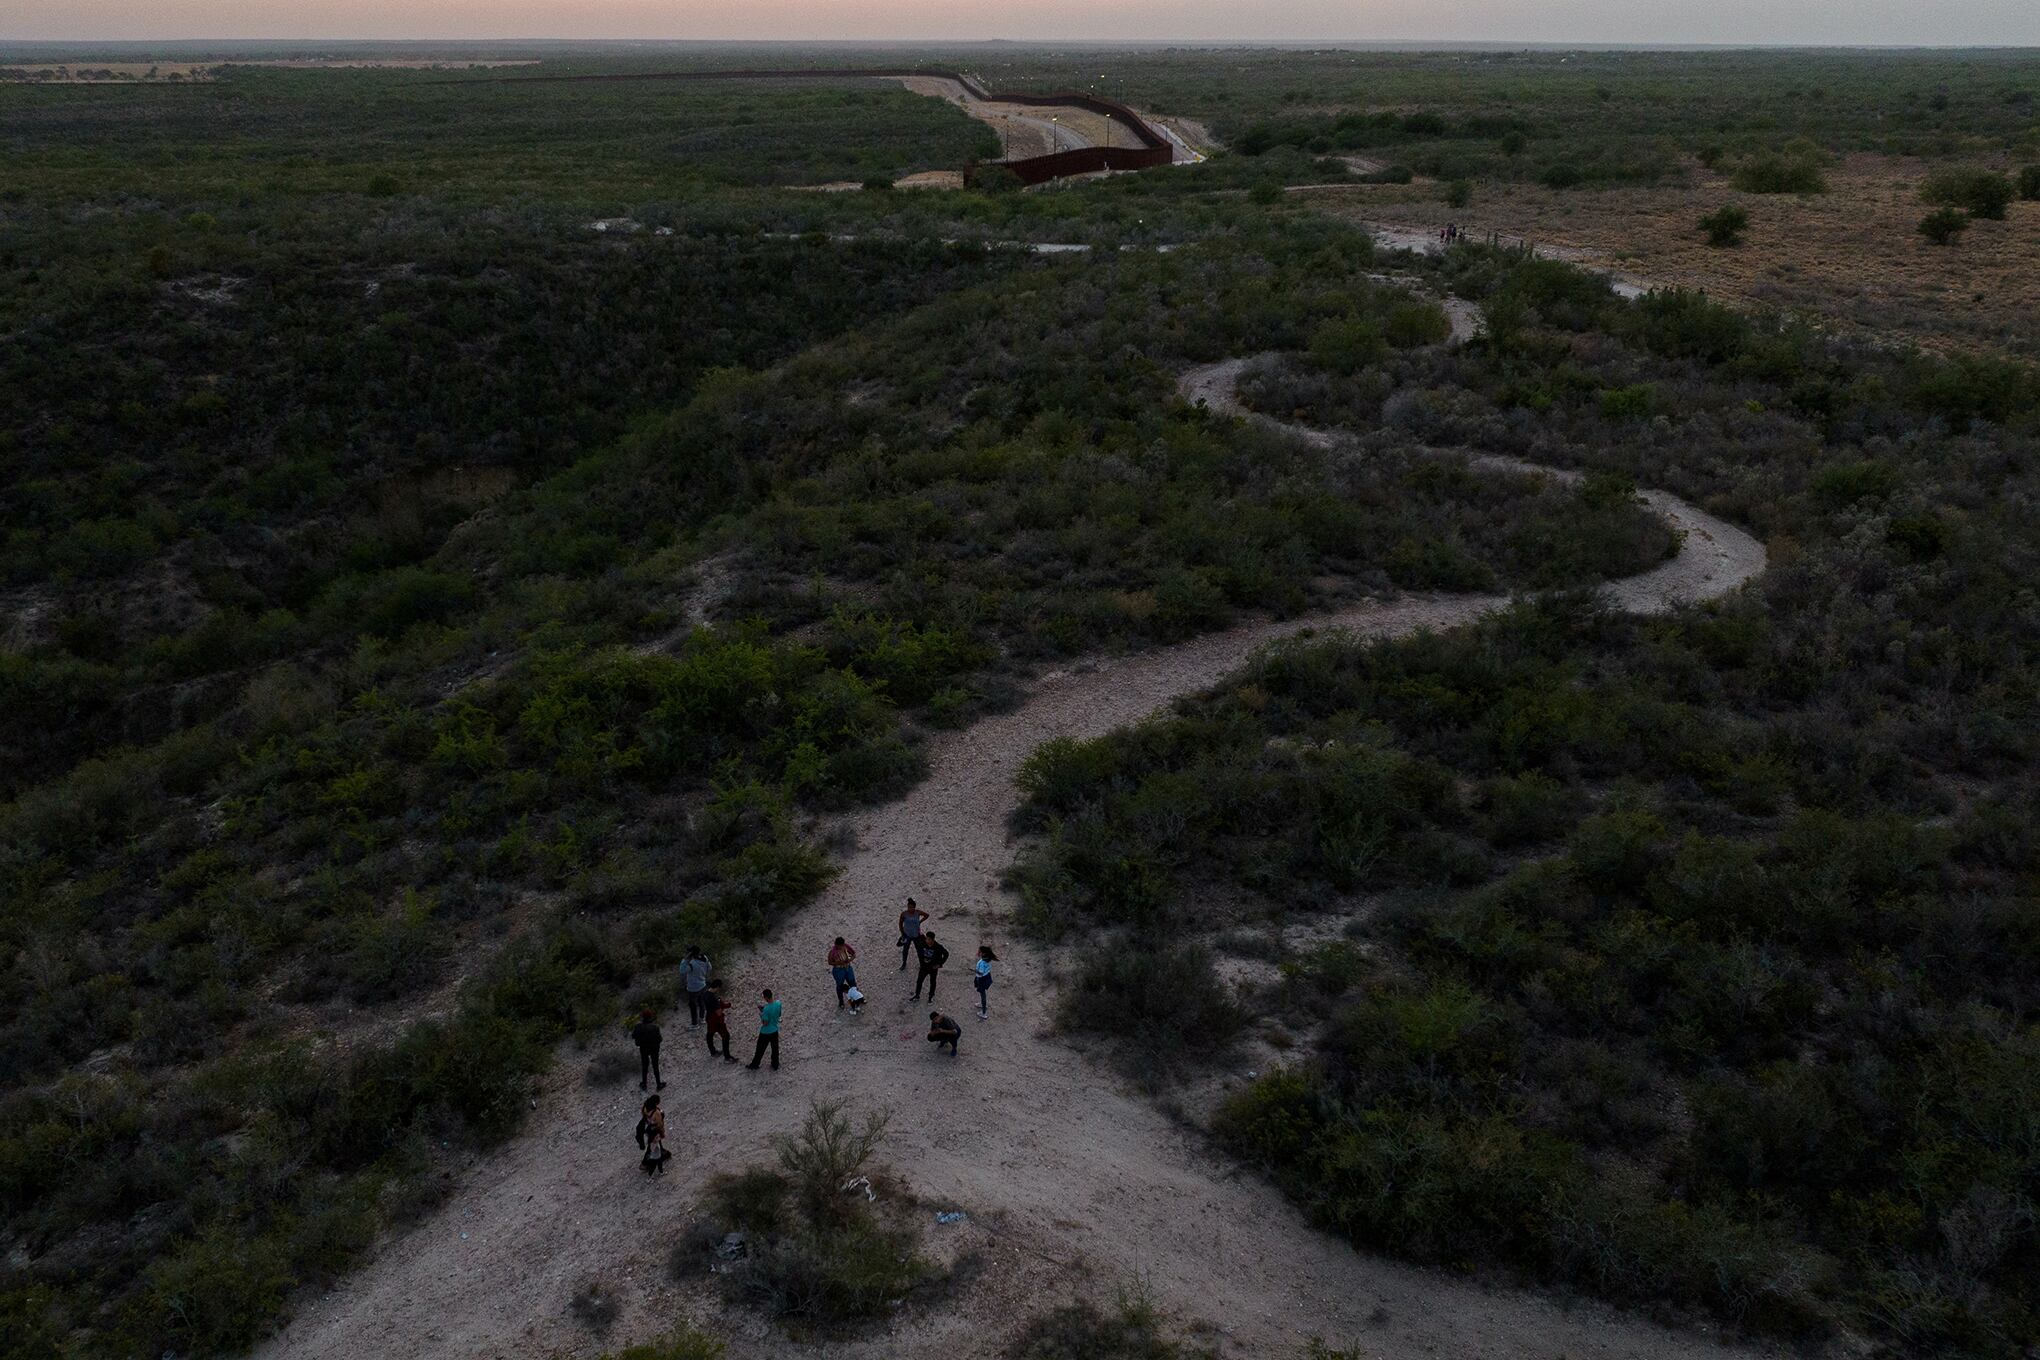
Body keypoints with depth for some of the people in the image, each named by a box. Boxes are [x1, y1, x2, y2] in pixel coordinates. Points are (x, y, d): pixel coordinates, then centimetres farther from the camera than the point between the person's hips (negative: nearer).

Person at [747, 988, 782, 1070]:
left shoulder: (766, 1009, -31)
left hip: (765, 1033, -5)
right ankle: (775, 1066, 36)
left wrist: (760, 1015, -8)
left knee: (760, 1050, 15)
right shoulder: (778, 1004, -13)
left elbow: (765, 1023, -23)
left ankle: (754, 1066, 33)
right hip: (775, 1031, 5)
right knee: (775, 1049, 21)